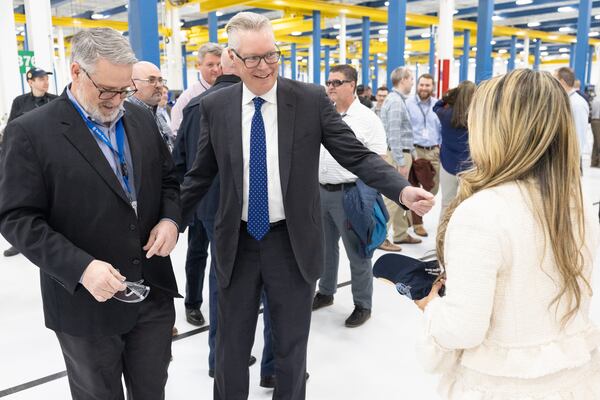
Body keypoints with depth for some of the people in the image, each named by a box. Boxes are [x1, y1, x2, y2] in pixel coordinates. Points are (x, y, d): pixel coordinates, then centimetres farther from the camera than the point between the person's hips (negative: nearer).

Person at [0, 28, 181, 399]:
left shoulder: (141, 119, 5)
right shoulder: (31, 131, -11)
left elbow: (168, 179, 14)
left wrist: (170, 219, -7)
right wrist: (81, 268, -24)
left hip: (154, 293, 5)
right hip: (86, 301, -4)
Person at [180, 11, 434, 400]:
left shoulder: (311, 99, -7)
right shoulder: (215, 107, -1)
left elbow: (357, 155, -10)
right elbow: (200, 176, 7)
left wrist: (404, 190, -25)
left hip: (292, 242, -1)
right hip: (237, 242, 2)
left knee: (292, 346, 16)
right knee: (232, 347, 15)